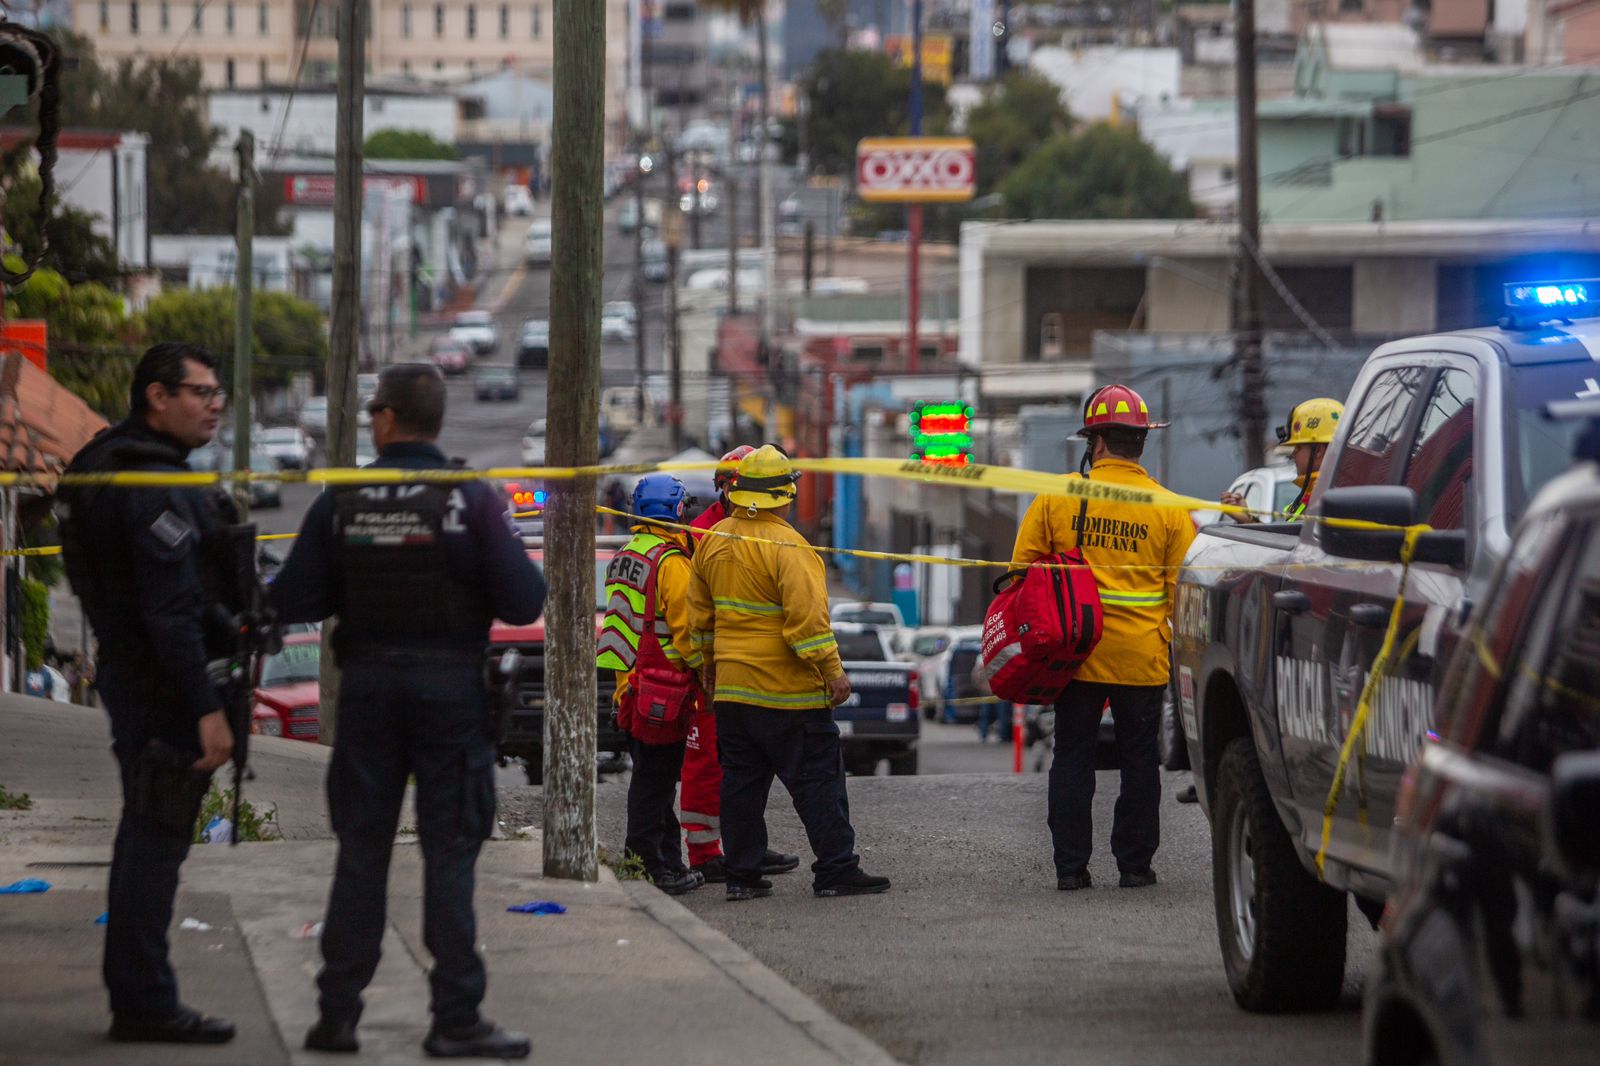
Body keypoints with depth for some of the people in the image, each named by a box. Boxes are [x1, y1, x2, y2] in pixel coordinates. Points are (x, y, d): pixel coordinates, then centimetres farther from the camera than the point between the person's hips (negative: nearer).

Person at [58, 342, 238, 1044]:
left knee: (146, 838, 17)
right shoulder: (157, 487, -20)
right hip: (162, 684, -11)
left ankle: (135, 997, 25)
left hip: (125, 669, 11)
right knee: (157, 839, -6)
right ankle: (145, 1005, -3)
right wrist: (207, 709, -23)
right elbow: (172, 611, -24)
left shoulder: (103, 466, 13)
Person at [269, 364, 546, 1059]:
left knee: (360, 851, 10)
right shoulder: (471, 499, -9)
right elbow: (523, 602, -13)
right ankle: (456, 1020, 1)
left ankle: (338, 1014, 12)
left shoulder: (341, 502, -2)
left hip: (368, 687, 2)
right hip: (450, 687, -2)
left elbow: (292, 603, -3)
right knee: (449, 855, 2)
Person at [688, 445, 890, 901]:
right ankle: (836, 871, 0)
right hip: (787, 691, -7)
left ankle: (742, 875, 12)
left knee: (741, 779, 11)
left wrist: (709, 664, 29)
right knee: (817, 778, 0)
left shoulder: (712, 542, 7)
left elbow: (701, 612, 17)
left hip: (731, 686, 7)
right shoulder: (786, 547, -16)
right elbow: (808, 616, -21)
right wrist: (832, 670, -16)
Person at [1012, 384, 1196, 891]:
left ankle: (1070, 865, 7)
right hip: (1143, 657, 0)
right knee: (1138, 759, 8)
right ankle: (1134, 863, 10)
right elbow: (1184, 586, -1)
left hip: (1075, 654, 1)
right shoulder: (1168, 508, -3)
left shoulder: (1058, 497, -2)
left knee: (1072, 758, 8)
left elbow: (1022, 566, 3)